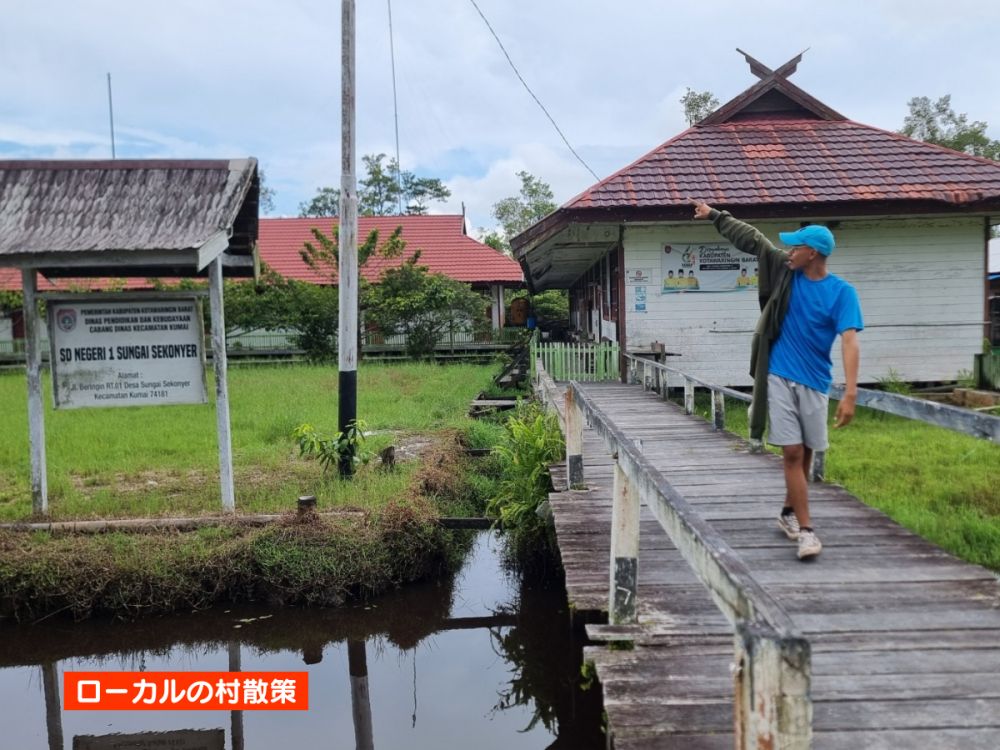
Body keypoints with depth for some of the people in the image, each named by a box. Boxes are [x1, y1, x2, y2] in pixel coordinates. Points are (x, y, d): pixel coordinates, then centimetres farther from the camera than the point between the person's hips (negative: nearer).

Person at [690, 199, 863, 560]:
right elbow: (751, 238, 10)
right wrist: (714, 215, 15)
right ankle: (806, 530, -4)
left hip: (814, 382, 0)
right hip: (779, 378, 0)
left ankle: (789, 514, 33)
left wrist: (850, 393, -27)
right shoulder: (786, 272, 0)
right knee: (792, 453, -5)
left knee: (805, 454, 12)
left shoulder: (841, 292, -8)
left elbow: (849, 341, -17)